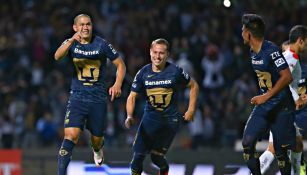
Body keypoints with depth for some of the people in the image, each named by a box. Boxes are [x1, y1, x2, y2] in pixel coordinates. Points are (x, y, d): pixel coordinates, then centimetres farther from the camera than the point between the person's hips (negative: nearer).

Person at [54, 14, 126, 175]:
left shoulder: (101, 44, -3)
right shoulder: (71, 43, -1)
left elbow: (120, 65, 5)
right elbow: (57, 56, -22)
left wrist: (117, 84, -12)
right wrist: (71, 41, -39)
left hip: (98, 99, 1)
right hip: (77, 97, -1)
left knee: (96, 139, 11)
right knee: (71, 136, -18)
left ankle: (97, 149, 49)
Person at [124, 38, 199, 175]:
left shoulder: (175, 71, -11)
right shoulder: (143, 73, -5)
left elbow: (193, 86, 4)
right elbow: (132, 96, -3)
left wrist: (191, 110, 1)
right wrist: (129, 116, -20)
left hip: (170, 119, -2)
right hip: (150, 116, 2)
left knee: (156, 156, -5)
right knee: (139, 152, -10)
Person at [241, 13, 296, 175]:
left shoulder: (271, 51, -19)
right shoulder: (253, 52, 8)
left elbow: (287, 77, -24)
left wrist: (266, 96, -23)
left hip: (281, 107, -8)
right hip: (263, 106, 8)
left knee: (281, 152, -2)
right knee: (247, 143, -7)